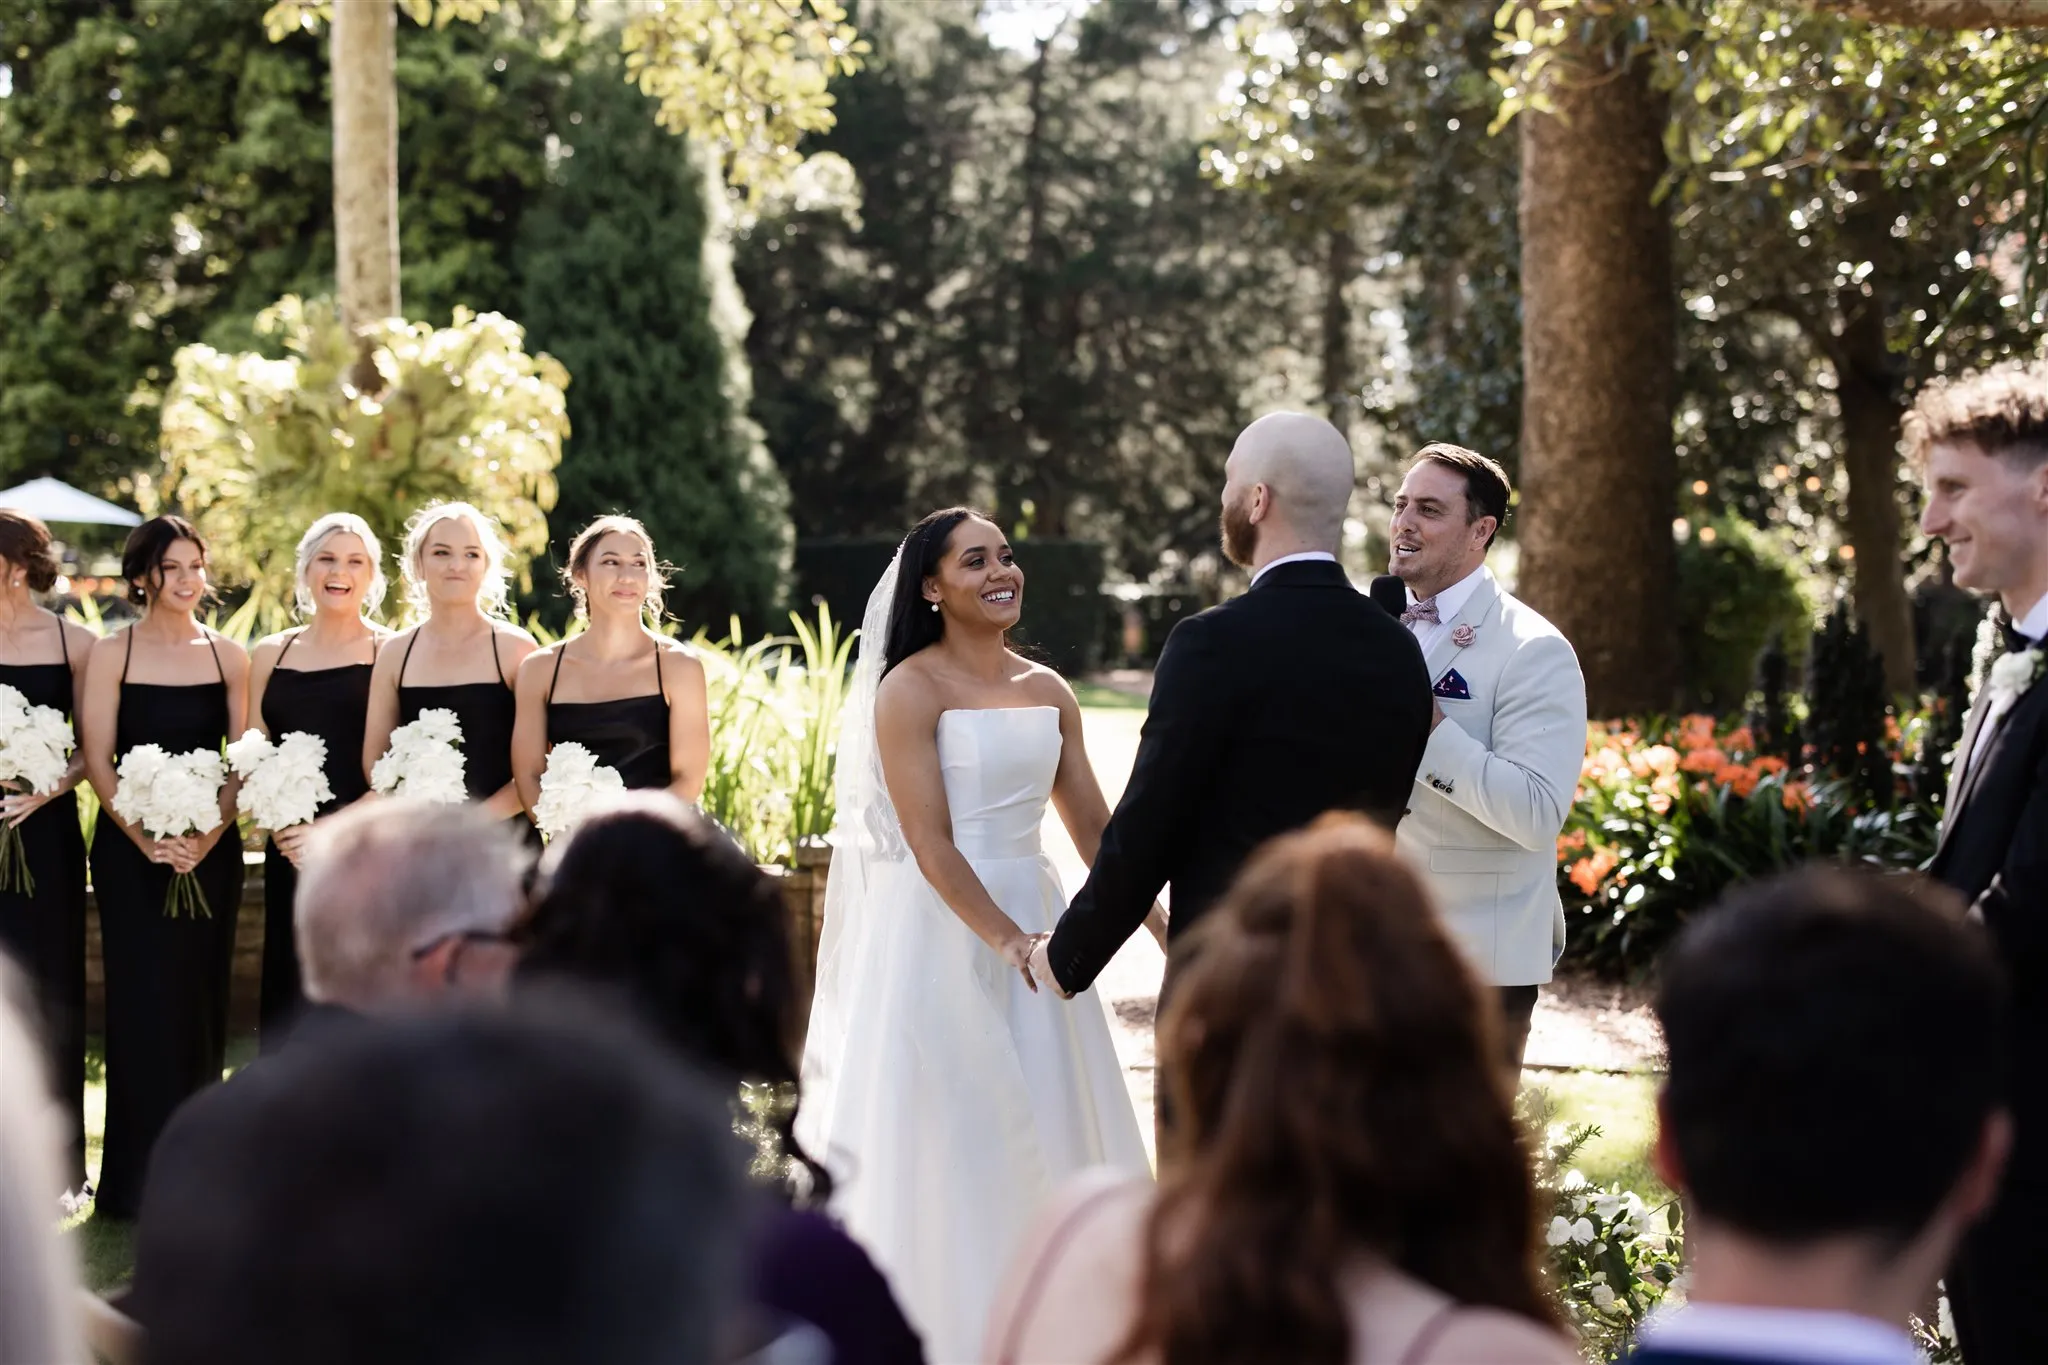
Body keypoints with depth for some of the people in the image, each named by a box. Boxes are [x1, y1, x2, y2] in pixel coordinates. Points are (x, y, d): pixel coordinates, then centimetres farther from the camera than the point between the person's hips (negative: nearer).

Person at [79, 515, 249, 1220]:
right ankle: (140, 1177, 4)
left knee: (201, 998, 5)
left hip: (210, 848, 2)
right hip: (131, 849, -2)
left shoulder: (228, 656, 6)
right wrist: (146, 838, -15)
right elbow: (97, 760, -4)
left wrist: (209, 834, -11)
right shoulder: (112, 653, 0)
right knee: (143, 1001, -3)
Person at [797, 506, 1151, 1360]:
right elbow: (929, 844, -15)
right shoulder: (911, 690, -9)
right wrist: (1005, 940, -22)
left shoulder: (1049, 693, 9)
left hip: (1033, 918, 6)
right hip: (940, 933, -6)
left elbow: (1094, 827, 11)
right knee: (946, 1139, 2)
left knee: (1045, 1135, 10)